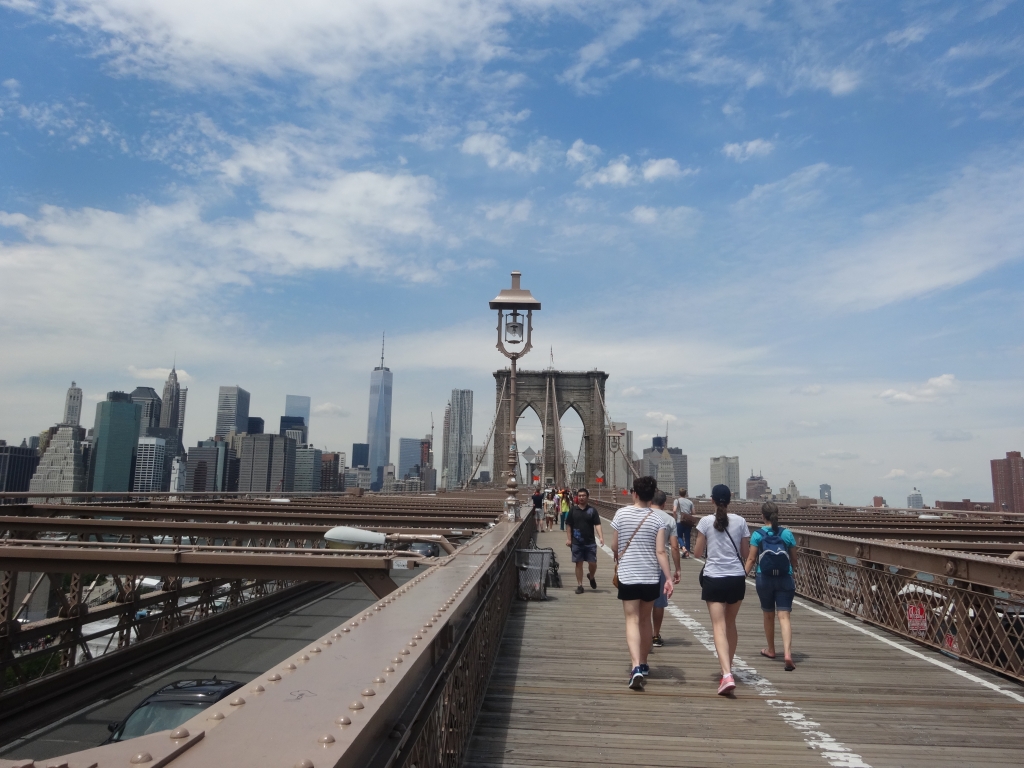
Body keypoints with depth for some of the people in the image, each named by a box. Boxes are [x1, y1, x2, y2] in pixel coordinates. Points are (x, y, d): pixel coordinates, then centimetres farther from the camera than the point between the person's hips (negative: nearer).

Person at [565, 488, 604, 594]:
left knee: (593, 563, 1)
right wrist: (568, 538, -1)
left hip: (590, 542, 0)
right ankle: (579, 585, 13)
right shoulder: (573, 510, 2)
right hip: (576, 542, 0)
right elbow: (568, 525, 5)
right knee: (579, 563, 4)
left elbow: (597, 524, -5)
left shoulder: (592, 510, 1)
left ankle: (591, 577, 32)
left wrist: (601, 537, -18)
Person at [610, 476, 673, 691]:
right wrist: (668, 578, -8)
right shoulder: (657, 519, -4)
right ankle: (643, 664, 31)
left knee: (632, 620, -2)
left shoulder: (621, 514, -5)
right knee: (645, 620, 17)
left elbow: (614, 546, 2)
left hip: (627, 576, -2)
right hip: (650, 577, 2)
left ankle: (636, 667, -19)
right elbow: (660, 552, -10)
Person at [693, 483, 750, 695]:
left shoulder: (706, 521, -5)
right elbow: (745, 553, 7)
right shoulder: (740, 521, 0)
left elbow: (698, 552, 1)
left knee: (719, 626, -5)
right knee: (730, 624, 20)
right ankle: (728, 667, 33)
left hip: (714, 579, -3)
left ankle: (727, 675, -20)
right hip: (737, 578, 3)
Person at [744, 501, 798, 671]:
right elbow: (794, 560, 4)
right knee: (784, 616, -2)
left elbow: (751, 558, -8)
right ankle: (787, 653, -19)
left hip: (764, 580, 0)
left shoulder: (757, 534, -6)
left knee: (768, 615, 17)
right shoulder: (787, 534, -2)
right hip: (784, 580, 0)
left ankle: (771, 650, 33)